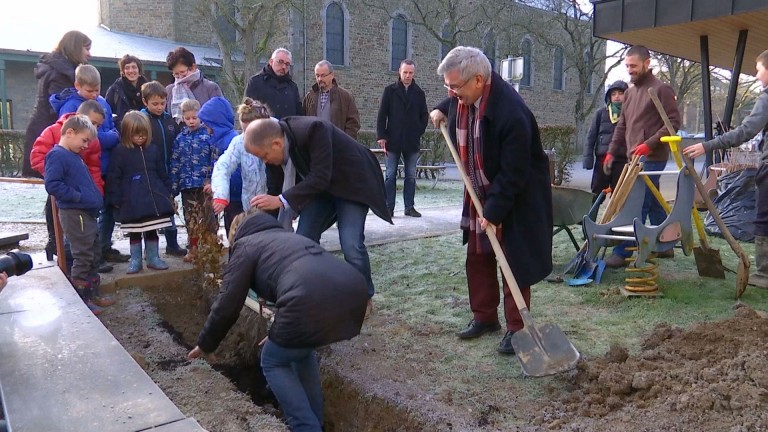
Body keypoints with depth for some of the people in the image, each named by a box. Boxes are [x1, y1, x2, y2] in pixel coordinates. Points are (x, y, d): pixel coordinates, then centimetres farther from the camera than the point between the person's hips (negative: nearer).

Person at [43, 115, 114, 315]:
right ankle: (80, 300, 8)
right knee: (83, 257, -2)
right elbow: (52, 184, -23)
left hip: (87, 213, 10)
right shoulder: (57, 155, -13)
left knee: (92, 256, 16)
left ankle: (90, 294, 27)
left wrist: (95, 198, 10)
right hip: (74, 214, -10)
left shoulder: (74, 156, 15)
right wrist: (78, 196, -21)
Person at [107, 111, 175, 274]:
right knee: (134, 232, 8)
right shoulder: (121, 152, -4)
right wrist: (116, 200, -7)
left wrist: (168, 194, 9)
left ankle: (153, 258, 21)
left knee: (152, 230, 11)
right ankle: (135, 260, 18)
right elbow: (114, 178, -4)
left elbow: (162, 174, 10)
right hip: (132, 201, -2)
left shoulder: (154, 149, 5)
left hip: (154, 197, 3)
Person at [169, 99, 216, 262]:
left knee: (209, 217, 2)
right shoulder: (180, 138, 7)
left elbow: (215, 160, -7)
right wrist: (174, 187, 5)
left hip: (205, 184, -4)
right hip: (187, 185, 4)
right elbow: (175, 164, 9)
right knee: (190, 218, 12)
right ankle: (194, 249, 23)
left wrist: (212, 181, -15)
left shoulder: (208, 135, -3)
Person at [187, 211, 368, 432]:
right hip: (354, 291, 7)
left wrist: (205, 345, 31)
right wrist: (280, 334, 59)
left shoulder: (246, 245, 21)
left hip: (312, 302, -7)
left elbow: (227, 306, 14)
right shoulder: (288, 237, 40)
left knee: (273, 362, 21)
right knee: (302, 351, 33)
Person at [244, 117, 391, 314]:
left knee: (351, 244, -15)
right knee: (304, 239, -2)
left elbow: (320, 177, -37)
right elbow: (274, 190, -4)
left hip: (351, 182, -7)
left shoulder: (313, 130, -35)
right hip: (319, 187, 7)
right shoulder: (273, 147, -14)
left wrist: (281, 200, -42)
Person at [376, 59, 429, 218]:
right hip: (393, 141, -2)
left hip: (412, 142, 2)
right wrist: (381, 136, -7)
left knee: (411, 176, 7)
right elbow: (382, 115, 0)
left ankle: (409, 207, 14)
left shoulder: (419, 93, 8)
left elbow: (424, 116, 13)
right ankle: (389, 208, 5)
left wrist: (418, 132, 2)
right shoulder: (390, 91, 2)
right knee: (390, 175, 1)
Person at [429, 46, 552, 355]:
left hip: (517, 197, -8)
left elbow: (514, 174, -27)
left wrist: (494, 211, -25)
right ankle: (484, 317, 28)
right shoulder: (464, 94, -8)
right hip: (480, 193, 8)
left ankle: (516, 328, 14)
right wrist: (443, 109, 5)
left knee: (514, 260, 1)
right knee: (477, 257, 13)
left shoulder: (511, 113, -32)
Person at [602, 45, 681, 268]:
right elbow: (621, 126, 18)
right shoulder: (629, 93, 16)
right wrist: (611, 152, 10)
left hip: (651, 158, -8)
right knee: (653, 203, 15)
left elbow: (674, 121, -12)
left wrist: (649, 144, -21)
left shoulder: (661, 89, -7)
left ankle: (622, 253, -8)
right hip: (635, 158, 8)